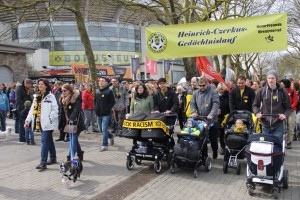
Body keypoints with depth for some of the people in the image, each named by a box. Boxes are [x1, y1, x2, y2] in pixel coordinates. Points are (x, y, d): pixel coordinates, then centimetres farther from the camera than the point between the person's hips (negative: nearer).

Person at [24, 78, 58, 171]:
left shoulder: (50, 96, -7)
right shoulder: (37, 96, 14)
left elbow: (55, 109, -12)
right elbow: (32, 109, 13)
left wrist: (50, 119, -20)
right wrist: (28, 120, 6)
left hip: (47, 123, -7)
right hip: (40, 122, 7)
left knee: (44, 141, -10)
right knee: (49, 140, 16)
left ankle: (43, 162, -8)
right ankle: (53, 158, 27)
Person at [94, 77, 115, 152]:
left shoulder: (109, 91, -7)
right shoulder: (97, 91, 9)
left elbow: (112, 102, -8)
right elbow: (95, 100, 20)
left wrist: (107, 109, -13)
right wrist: (96, 108, 7)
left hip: (106, 114, -6)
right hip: (98, 114, 6)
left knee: (104, 129, -9)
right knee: (102, 129, 16)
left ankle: (105, 145, 1)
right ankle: (111, 136, 41)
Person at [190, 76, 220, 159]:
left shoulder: (213, 92, -4)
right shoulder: (196, 93, 9)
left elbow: (216, 104, -14)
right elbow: (192, 104, 9)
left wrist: (211, 114, -27)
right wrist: (193, 112, -10)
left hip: (211, 120, -3)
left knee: (213, 138, 5)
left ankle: (215, 153, 26)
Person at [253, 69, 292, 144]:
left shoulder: (282, 92, -1)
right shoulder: (262, 91, 2)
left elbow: (289, 107, 5)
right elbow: (255, 105, 11)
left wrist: (285, 115, -14)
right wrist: (257, 113, -7)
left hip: (278, 126, -2)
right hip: (265, 125, 2)